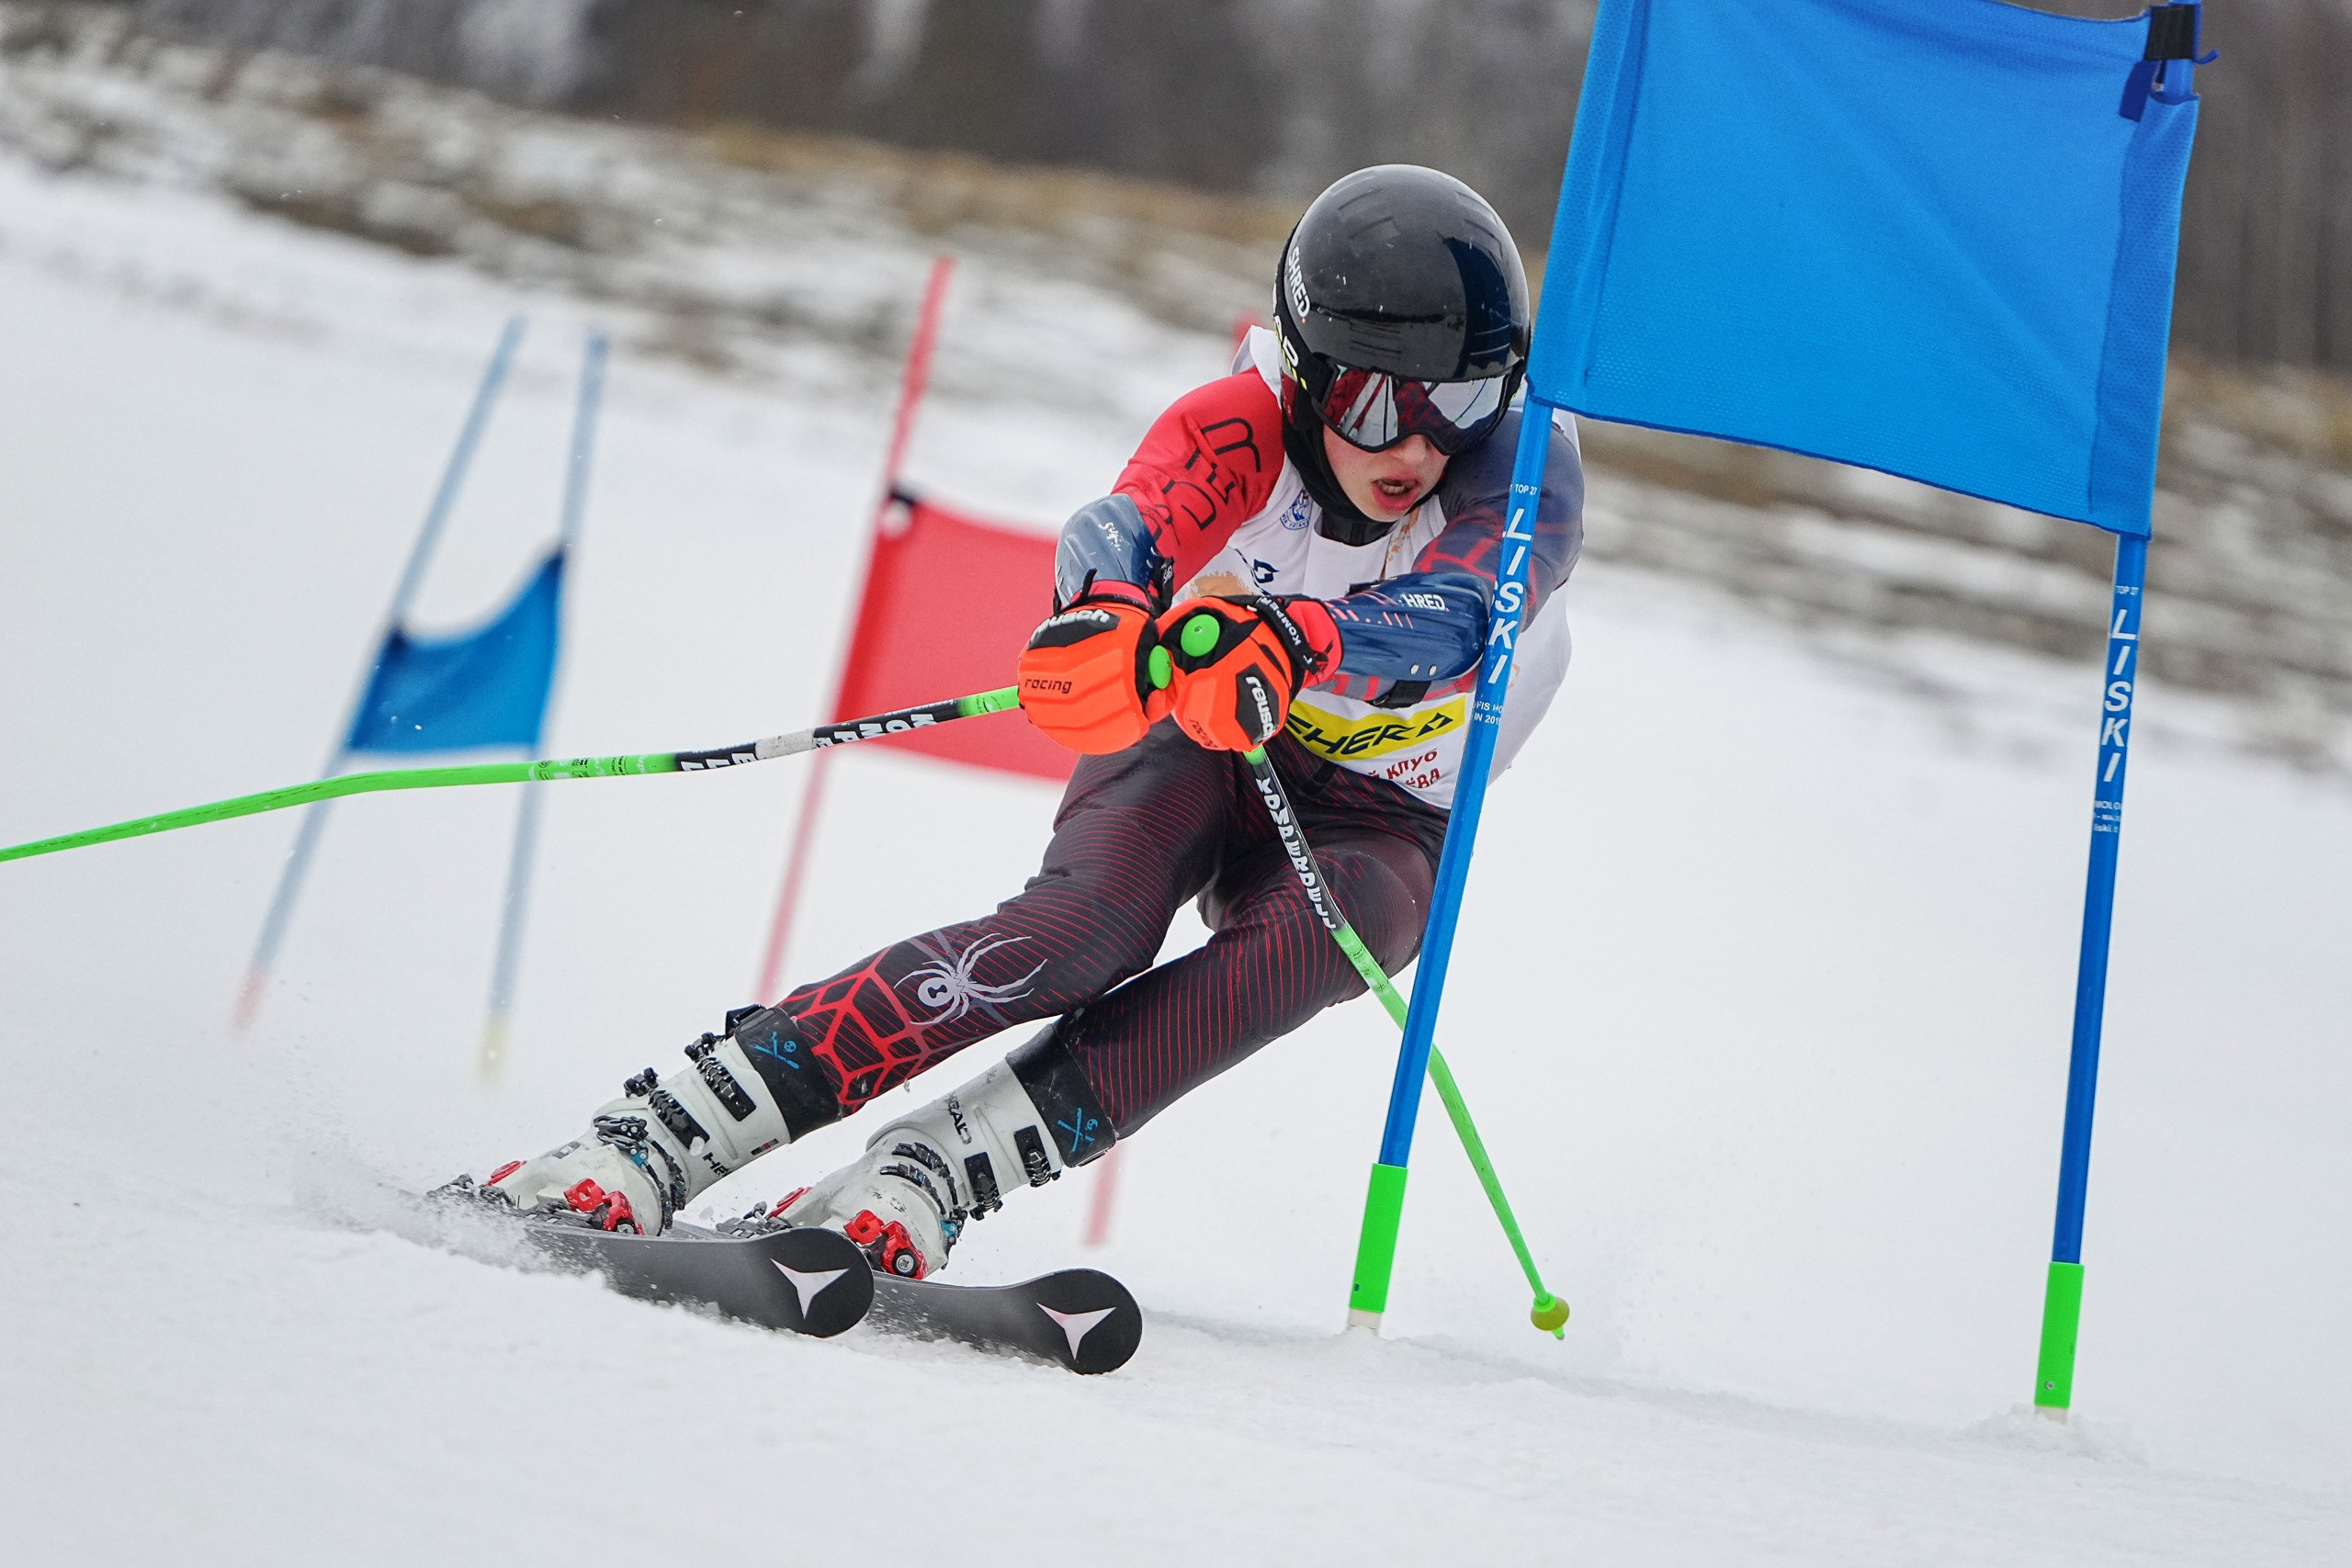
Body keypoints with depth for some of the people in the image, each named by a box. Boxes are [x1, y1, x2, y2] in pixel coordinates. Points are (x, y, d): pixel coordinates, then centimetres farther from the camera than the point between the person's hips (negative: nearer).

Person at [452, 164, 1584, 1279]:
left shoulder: (1521, 472, -23)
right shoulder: (1237, 432, -21)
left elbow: (1450, 621, -43)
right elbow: (1120, 535, -41)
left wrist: (1281, 638, -65)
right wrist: (1108, 622, -67)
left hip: (1371, 819, 1)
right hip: (1185, 751, -1)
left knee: (1307, 944, -35)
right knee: (1090, 922, -33)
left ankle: (931, 1171, -38)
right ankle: (658, 1135, -37)